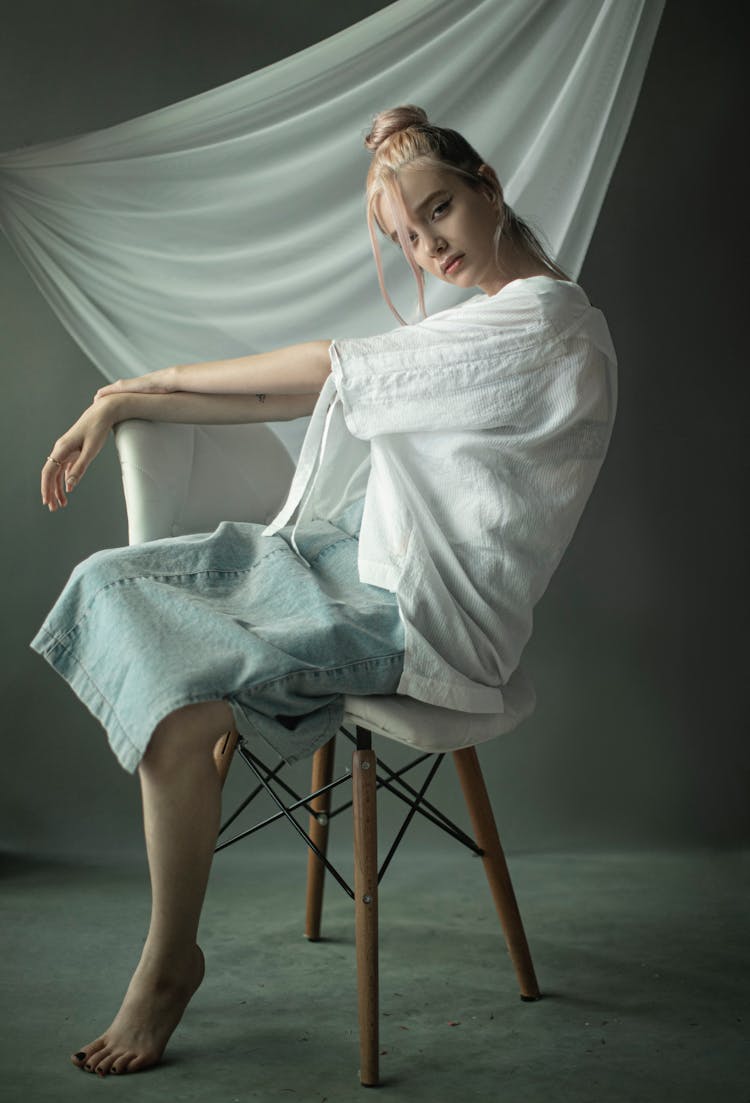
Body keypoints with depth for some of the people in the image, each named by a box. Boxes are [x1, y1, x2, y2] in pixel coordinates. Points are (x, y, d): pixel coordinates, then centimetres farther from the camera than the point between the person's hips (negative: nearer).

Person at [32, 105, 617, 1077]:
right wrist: (123, 406, 5)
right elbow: (300, 395, 11)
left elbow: (328, 371, -12)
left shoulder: (545, 322, -14)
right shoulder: (472, 328, 15)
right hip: (356, 558, 9)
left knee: (181, 694, -26)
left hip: (426, 616, -9)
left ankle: (171, 960, -6)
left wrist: (156, 378, 1)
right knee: (115, 585, -1)